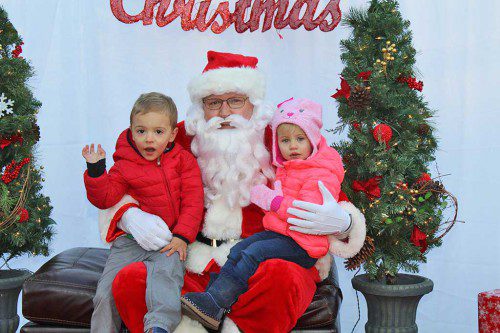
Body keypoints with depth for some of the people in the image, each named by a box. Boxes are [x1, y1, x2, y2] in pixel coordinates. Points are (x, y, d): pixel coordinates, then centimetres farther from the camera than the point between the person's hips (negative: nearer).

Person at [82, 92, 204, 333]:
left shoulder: (183, 160, 5)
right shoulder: (124, 166, 5)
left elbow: (193, 201, 1)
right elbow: (105, 198, 1)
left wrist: (182, 236, -10)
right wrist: (95, 170, -15)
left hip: (170, 239, -2)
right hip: (131, 240, 2)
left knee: (164, 273, -33)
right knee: (106, 293, -9)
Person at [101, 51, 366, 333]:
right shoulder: (181, 143, 13)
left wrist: (341, 223, -15)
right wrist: (131, 217, -8)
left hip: (258, 271, -1)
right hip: (192, 274, 2)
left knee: (284, 277, -36)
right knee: (129, 280, -26)